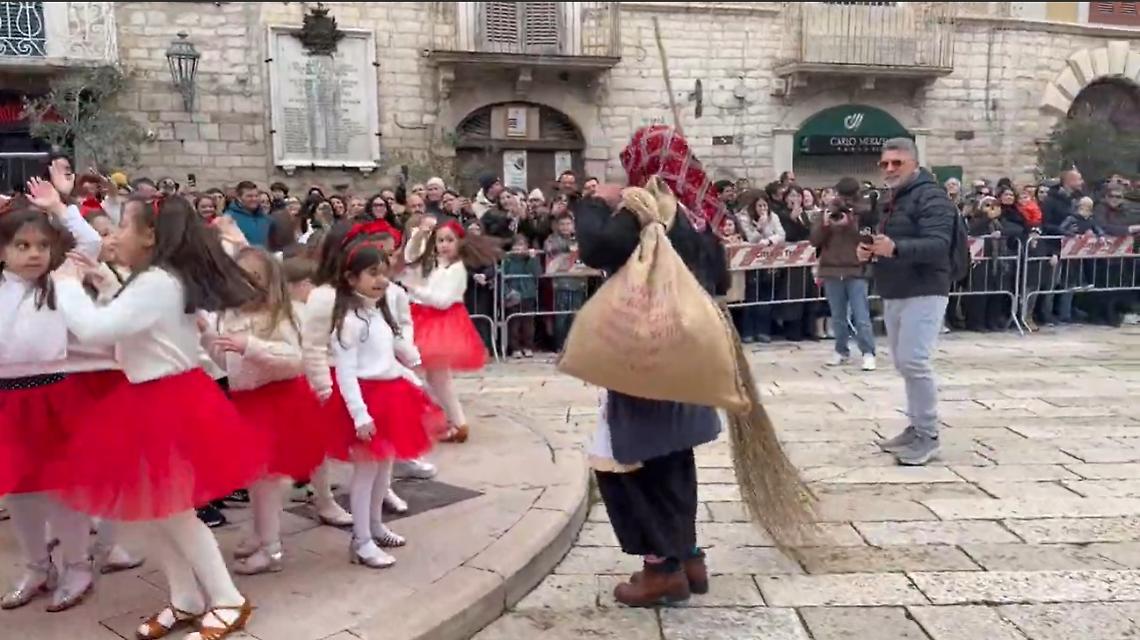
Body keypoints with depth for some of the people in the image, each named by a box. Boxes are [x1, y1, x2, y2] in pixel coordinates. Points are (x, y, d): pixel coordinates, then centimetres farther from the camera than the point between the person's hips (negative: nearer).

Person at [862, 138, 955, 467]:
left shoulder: (930, 197, -11)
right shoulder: (894, 200, 20)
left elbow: (938, 245, -24)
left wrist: (894, 248, -38)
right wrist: (870, 251, 6)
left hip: (923, 293, -9)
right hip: (894, 294, 9)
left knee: (913, 362, -15)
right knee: (903, 363, 12)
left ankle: (928, 435, -5)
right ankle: (916, 427, 22)